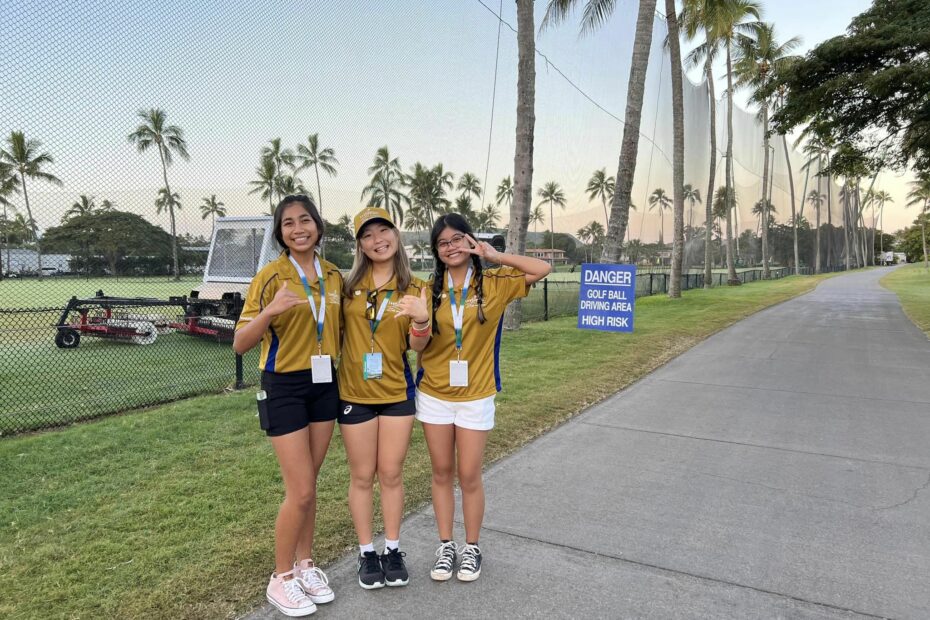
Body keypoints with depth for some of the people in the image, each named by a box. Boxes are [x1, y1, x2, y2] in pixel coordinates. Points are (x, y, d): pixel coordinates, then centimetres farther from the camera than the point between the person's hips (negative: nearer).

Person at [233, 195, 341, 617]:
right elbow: (240, 344, -16)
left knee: (308, 485, 14)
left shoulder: (334, 276, 3)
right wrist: (271, 310, -32)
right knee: (300, 491, -1)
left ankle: (304, 564, 32)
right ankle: (280, 579, 20)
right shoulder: (270, 277, -12)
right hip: (284, 387, -5)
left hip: (324, 384, 5)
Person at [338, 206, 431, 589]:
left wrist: (422, 320, -24)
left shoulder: (414, 287, -3)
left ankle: (393, 549, 28)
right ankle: (367, 553, 26)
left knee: (391, 474, 11)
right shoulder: (349, 284, -2)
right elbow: (336, 329, 10)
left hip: (397, 392, 0)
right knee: (362, 476, 10)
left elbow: (417, 346, -5)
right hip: (355, 393, 0)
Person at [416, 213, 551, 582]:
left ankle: (471, 548, 26)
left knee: (469, 476, 6)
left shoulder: (493, 283, -3)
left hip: (475, 396, -2)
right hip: (434, 395, 2)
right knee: (442, 473, 12)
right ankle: (446, 546, 27)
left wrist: (495, 256, -14)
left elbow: (543, 269, -12)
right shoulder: (431, 289, 2)